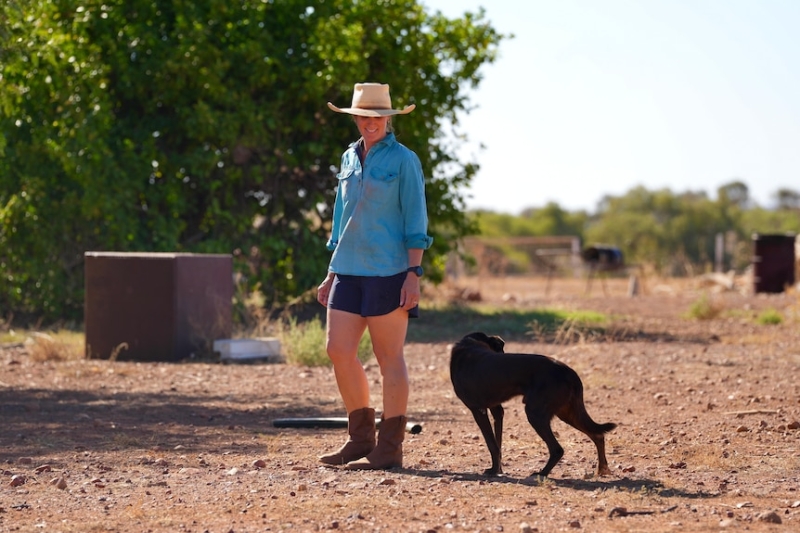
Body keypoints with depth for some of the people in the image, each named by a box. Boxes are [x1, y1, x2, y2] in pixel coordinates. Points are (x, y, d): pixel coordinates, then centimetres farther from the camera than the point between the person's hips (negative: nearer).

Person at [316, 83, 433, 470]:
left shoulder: (403, 160, -4)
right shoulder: (350, 159, 15)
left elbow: (415, 221, -7)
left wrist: (414, 273, -15)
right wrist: (332, 275, 18)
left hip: (387, 270, -7)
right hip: (349, 270, 7)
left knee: (388, 357, -3)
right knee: (338, 350, 3)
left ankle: (390, 448, 2)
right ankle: (360, 438, 14)